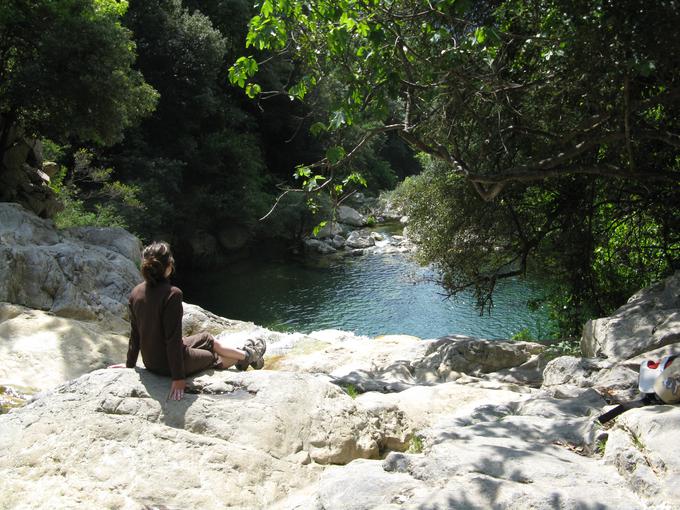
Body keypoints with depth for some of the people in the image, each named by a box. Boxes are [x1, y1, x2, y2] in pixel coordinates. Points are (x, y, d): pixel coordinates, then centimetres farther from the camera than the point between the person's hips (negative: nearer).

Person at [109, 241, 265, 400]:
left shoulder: (136, 293, -5)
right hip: (168, 365, -7)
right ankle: (248, 355, 47)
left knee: (209, 339, 25)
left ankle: (245, 354, 45)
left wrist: (130, 363, 17)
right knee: (215, 356, 20)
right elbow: (173, 338, -26)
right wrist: (178, 377, -20)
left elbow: (135, 333, 4)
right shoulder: (172, 294, -27)